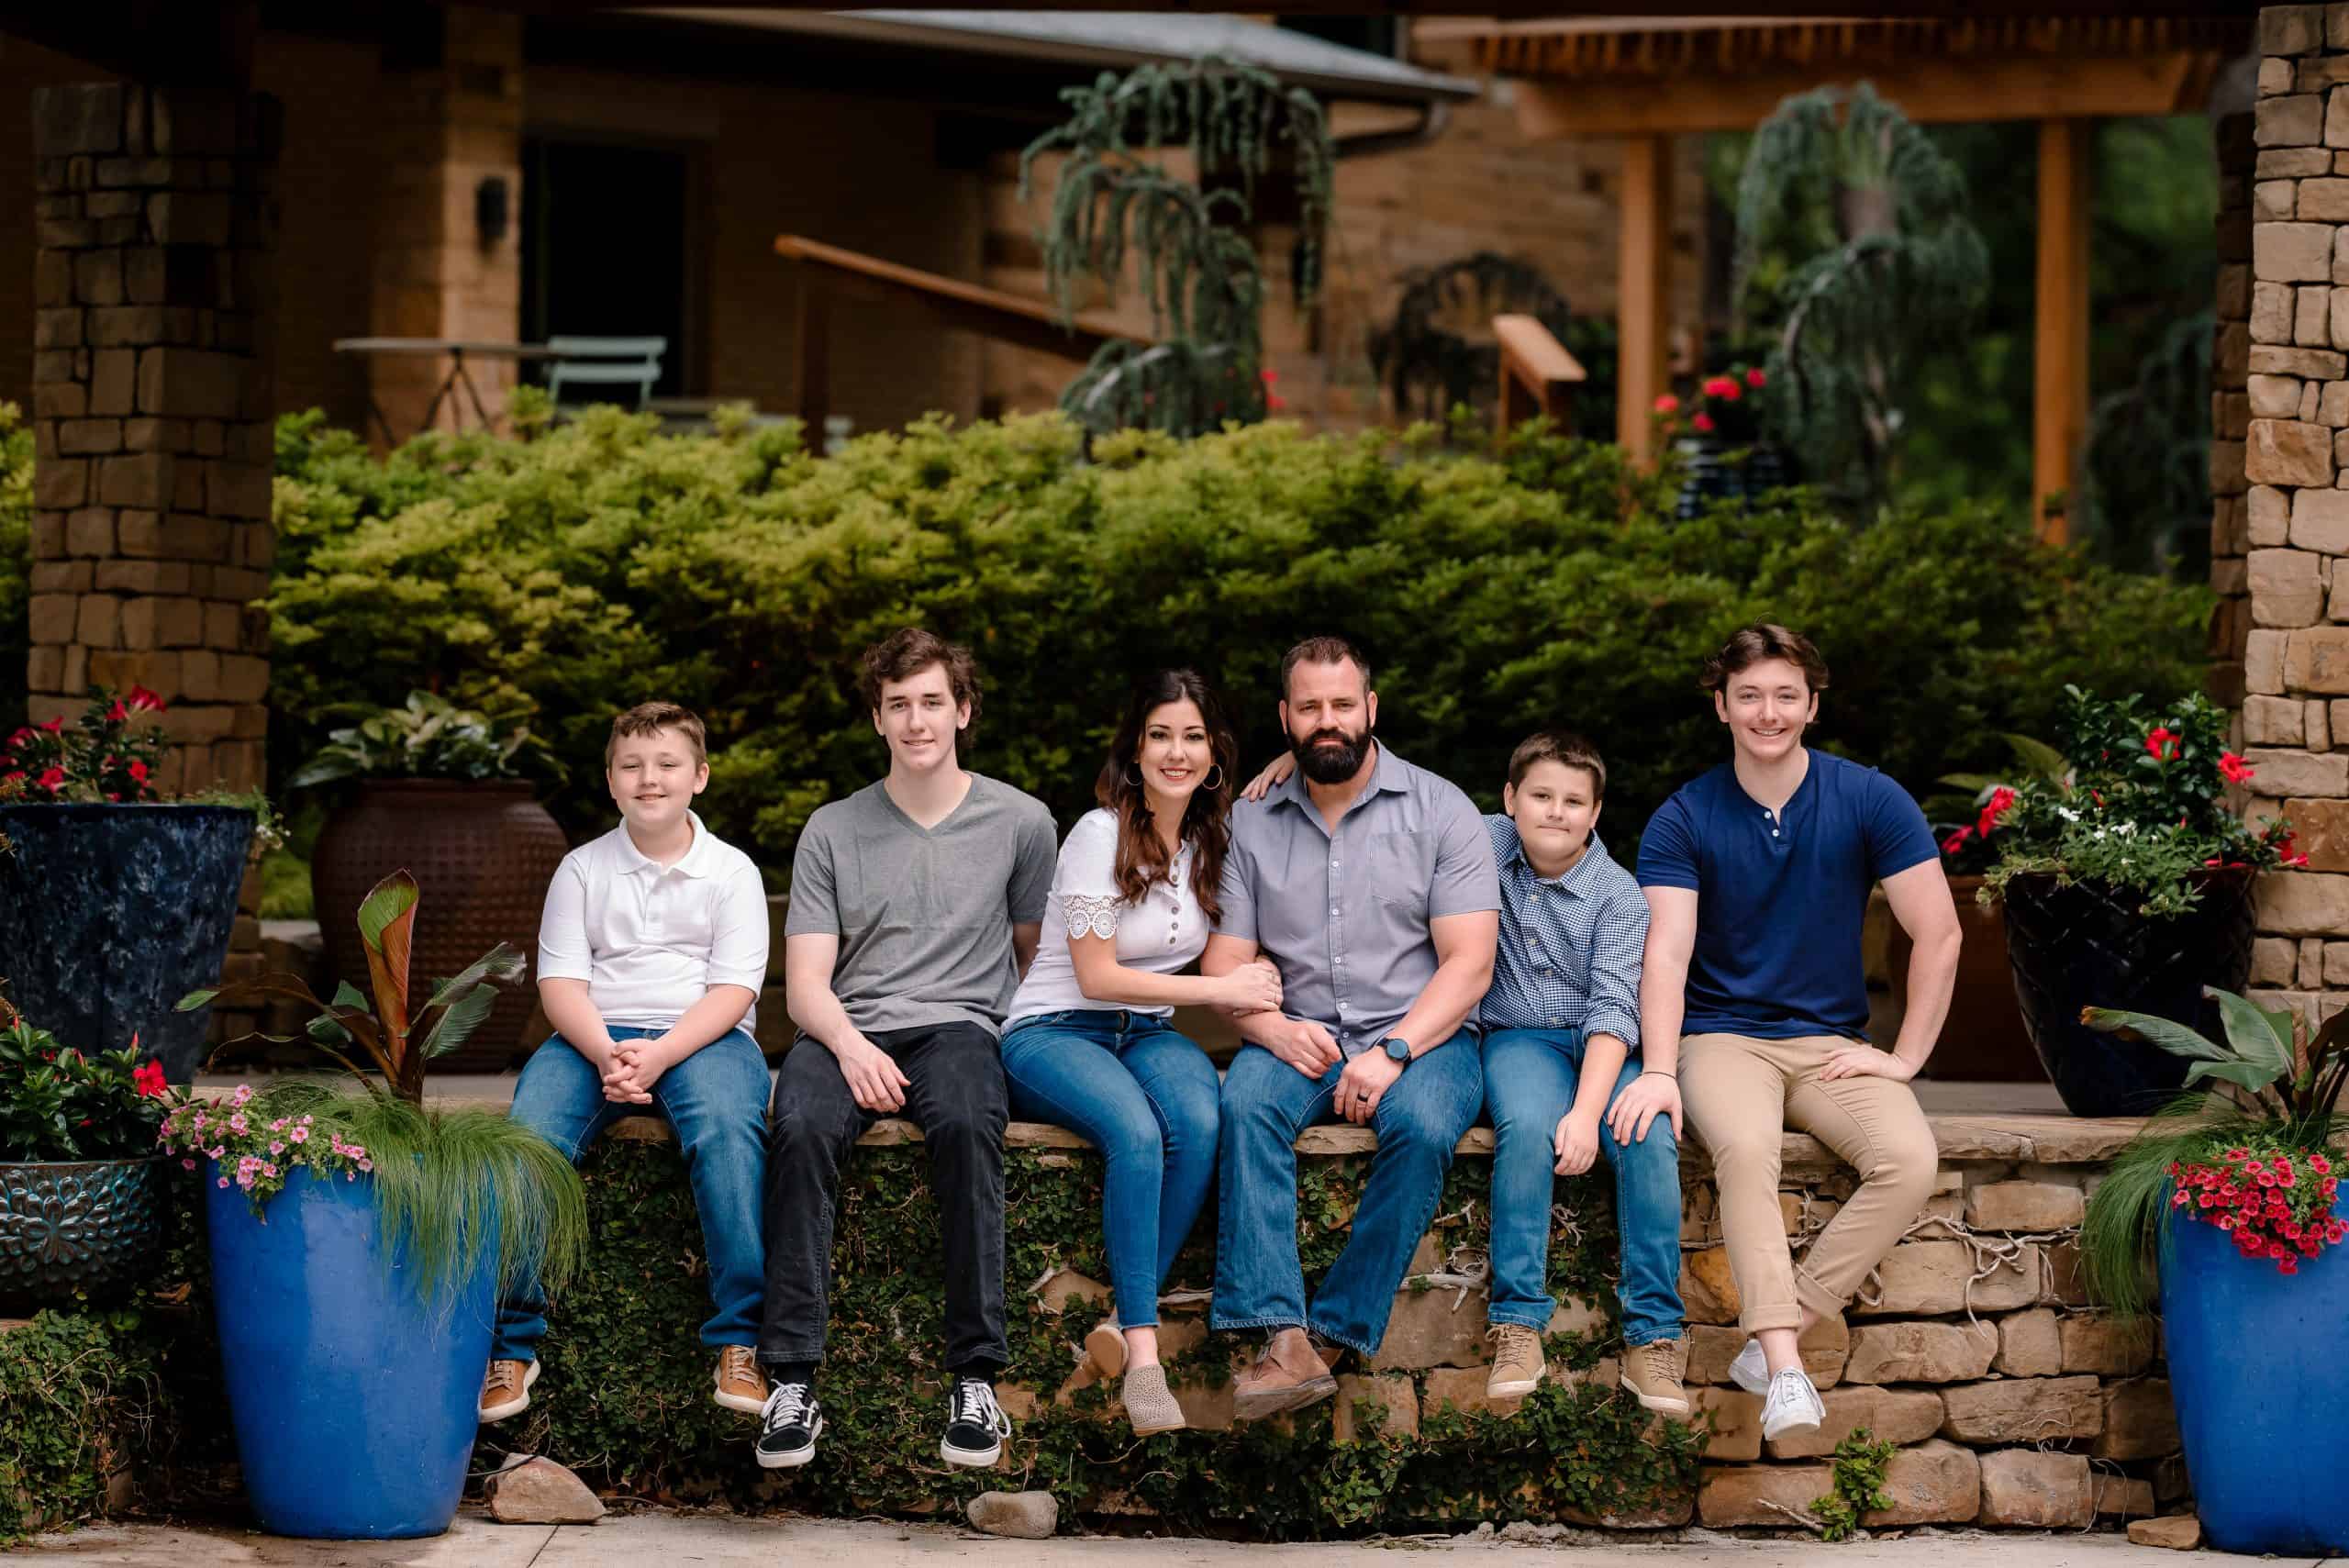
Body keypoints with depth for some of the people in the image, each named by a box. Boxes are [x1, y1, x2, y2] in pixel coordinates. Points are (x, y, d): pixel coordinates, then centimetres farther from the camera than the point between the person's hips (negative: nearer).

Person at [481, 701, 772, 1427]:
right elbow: (560, 979, 4)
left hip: (702, 1035, -1)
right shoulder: (582, 869, 13)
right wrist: (605, 1053, -17)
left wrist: (658, 1056, -19)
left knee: (726, 1130, -36)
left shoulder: (730, 871, 8)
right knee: (528, 1136, -30)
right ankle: (510, 1345, -25)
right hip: (594, 1036, 2)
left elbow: (733, 989, -2)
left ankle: (740, 1340, -34)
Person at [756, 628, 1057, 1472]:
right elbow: (806, 982, 5)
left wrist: (1009, 1042, 8)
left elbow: (1036, 953, 22)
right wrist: (850, 1046, -14)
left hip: (957, 1023, -1)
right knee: (802, 1126, -35)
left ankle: (976, 1377, -36)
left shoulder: (1019, 823, 11)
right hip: (845, 1030, 1)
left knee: (967, 1120, -38)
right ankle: (791, 1383, -35)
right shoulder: (833, 831, 13)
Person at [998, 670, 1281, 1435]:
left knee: (1199, 1124, -31)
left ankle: (1125, 1324, -27)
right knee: (1135, 1132, -37)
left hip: (1148, 1034, 5)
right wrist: (1221, 989, -10)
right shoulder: (1101, 835, -10)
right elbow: (1097, 977, -11)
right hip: (1054, 1032, -5)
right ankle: (1143, 1354, -37)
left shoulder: (1211, 838, 10)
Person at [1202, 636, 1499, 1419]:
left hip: (1420, 1036, -2)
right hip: (1298, 1038, 2)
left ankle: (1337, 1330, -28)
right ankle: (1283, 1338, -41)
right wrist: (1274, 1028, -15)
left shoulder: (1440, 811, 3)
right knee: (1245, 1103, -31)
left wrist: (1395, 1050, -19)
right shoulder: (1251, 825, 11)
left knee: (1422, 1125, -35)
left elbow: (1468, 963, -5)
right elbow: (1222, 965, 7)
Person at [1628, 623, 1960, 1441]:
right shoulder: (1683, 820, -2)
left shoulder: (1869, 801, -1)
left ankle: (1776, 1333, -24)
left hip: (1831, 1041, 2)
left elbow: (1938, 933, 0)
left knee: (1910, 1159, -28)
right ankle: (1785, 1371, -39)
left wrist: (1906, 1058, -6)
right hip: (1721, 1036, -2)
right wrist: (1659, 1070, -27)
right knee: (1745, 1147, -36)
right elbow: (1667, 950, -12)